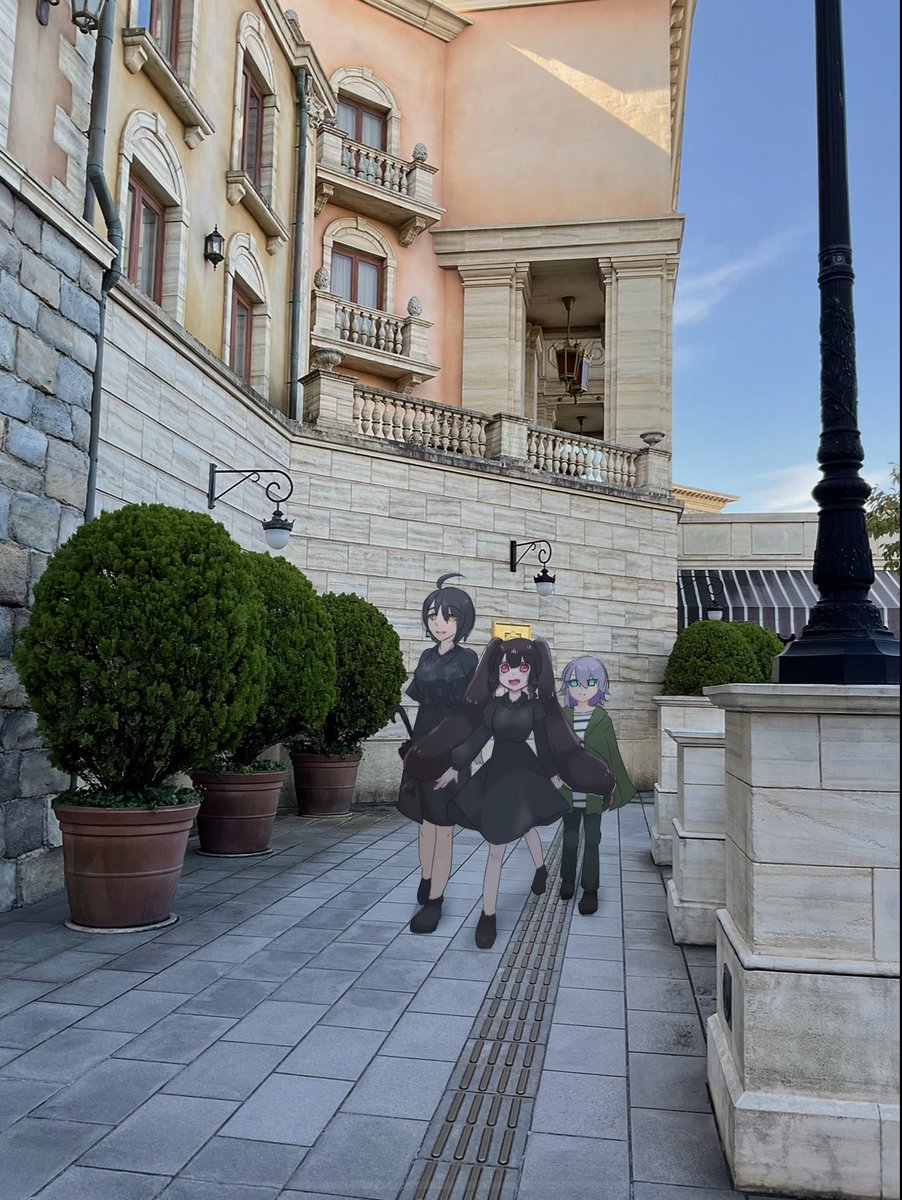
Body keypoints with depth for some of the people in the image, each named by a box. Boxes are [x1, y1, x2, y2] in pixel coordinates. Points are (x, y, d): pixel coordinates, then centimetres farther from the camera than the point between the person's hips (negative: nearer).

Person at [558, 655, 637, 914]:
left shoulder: (602, 719, -4)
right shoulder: (564, 717, 0)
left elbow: (612, 755, 1)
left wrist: (615, 788, 3)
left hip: (593, 793, -1)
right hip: (569, 793, 2)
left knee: (591, 840, 3)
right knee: (570, 839, 14)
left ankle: (590, 890, 13)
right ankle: (568, 879, 33)